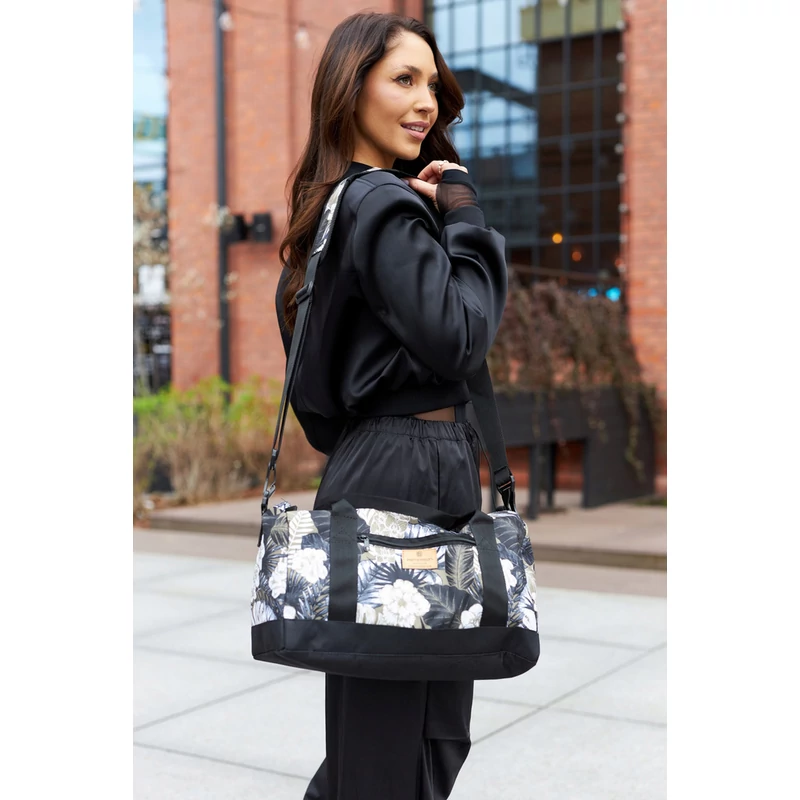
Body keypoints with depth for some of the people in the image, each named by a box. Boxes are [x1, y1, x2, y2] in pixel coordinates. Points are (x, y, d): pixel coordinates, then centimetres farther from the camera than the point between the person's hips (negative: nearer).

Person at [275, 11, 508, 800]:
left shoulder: (334, 204, 16)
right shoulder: (386, 205, -14)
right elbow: (458, 339, -19)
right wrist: (463, 217, -11)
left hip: (366, 461, 10)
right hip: (412, 470, -10)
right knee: (403, 729, 0)